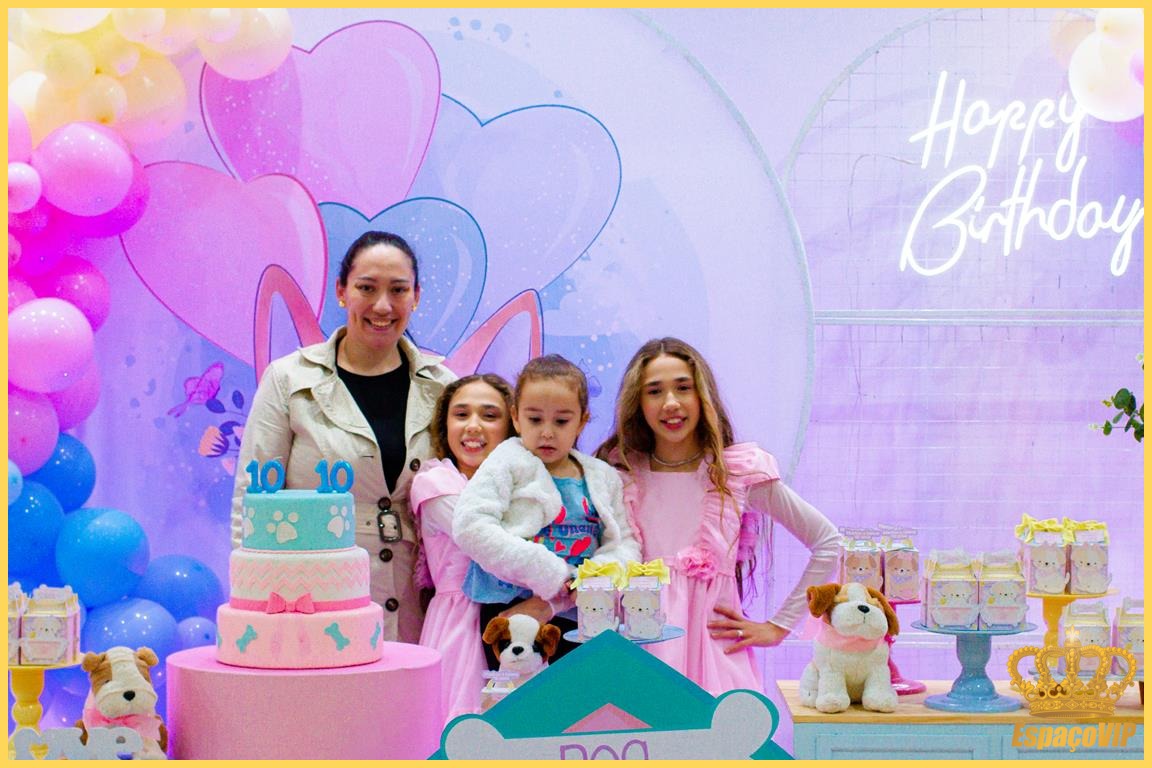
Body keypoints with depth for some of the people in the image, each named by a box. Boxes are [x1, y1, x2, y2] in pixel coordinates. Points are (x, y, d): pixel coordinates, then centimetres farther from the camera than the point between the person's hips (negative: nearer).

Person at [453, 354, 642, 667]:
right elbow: (470, 527, -13)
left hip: (577, 615, 4)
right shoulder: (508, 463, 1)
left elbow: (625, 543, 15)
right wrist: (545, 571, -16)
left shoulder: (602, 478, 15)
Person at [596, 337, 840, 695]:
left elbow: (827, 542, 5)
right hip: (642, 648, 1)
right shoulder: (621, 474, 7)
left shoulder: (739, 472, 1)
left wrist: (779, 626, 4)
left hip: (716, 647, -1)